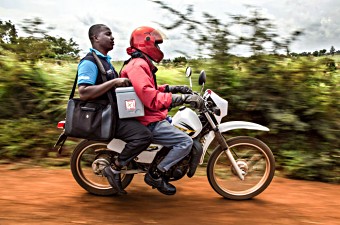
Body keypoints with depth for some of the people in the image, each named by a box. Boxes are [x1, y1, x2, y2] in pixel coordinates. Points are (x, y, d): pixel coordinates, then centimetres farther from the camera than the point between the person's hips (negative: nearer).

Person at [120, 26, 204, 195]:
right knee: (186, 142, -17)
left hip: (149, 118, 11)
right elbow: (152, 100, -28)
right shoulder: (138, 65, -18)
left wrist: (173, 88, 14)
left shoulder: (142, 64, 18)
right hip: (149, 123, -11)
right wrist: (184, 98, -29)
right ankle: (155, 175, -8)